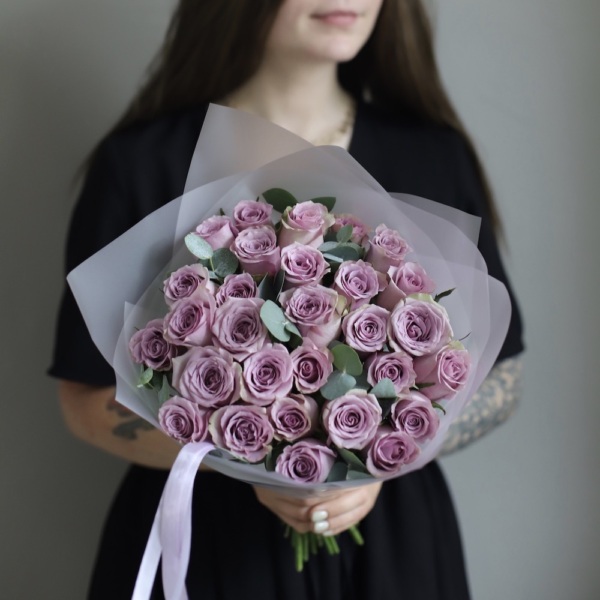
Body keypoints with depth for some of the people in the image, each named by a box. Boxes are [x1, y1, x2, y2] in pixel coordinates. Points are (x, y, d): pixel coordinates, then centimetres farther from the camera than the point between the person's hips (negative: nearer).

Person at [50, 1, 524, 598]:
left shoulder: (433, 156, -4)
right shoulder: (140, 164, -10)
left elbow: (501, 375, 1)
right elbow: (88, 396, -6)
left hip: (394, 538, 2)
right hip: (204, 541, -1)